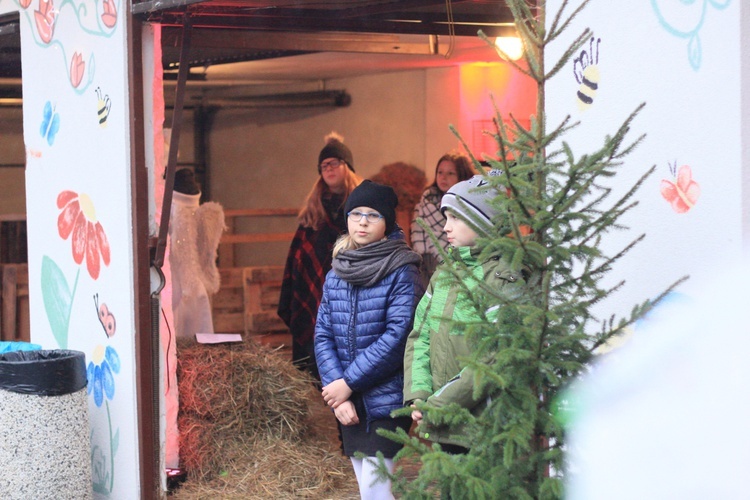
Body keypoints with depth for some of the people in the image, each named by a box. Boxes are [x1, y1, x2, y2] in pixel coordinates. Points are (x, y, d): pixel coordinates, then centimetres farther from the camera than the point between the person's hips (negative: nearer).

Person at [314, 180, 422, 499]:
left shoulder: (401, 272, -8)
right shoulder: (336, 275, 8)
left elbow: (398, 335, -16)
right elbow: (323, 336, 3)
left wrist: (348, 383, -15)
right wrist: (338, 393, -10)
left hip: (386, 398, -6)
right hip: (348, 403, 6)